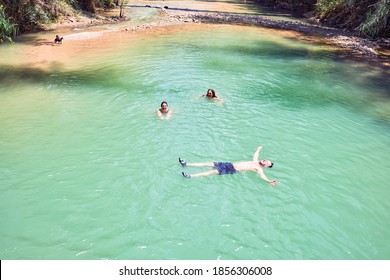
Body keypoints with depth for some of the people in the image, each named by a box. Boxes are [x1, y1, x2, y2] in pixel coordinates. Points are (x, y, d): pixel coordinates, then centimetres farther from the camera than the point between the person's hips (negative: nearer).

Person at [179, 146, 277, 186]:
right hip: (230, 164, 7)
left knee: (214, 171, -22)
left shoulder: (259, 169, -3)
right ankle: (186, 164, -2)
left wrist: (270, 181, -37)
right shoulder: (255, 161, 18)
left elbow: (263, 176, -20)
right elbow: (256, 152, 36)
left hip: (233, 170, -7)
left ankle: (190, 176, -28)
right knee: (210, 164, -2)